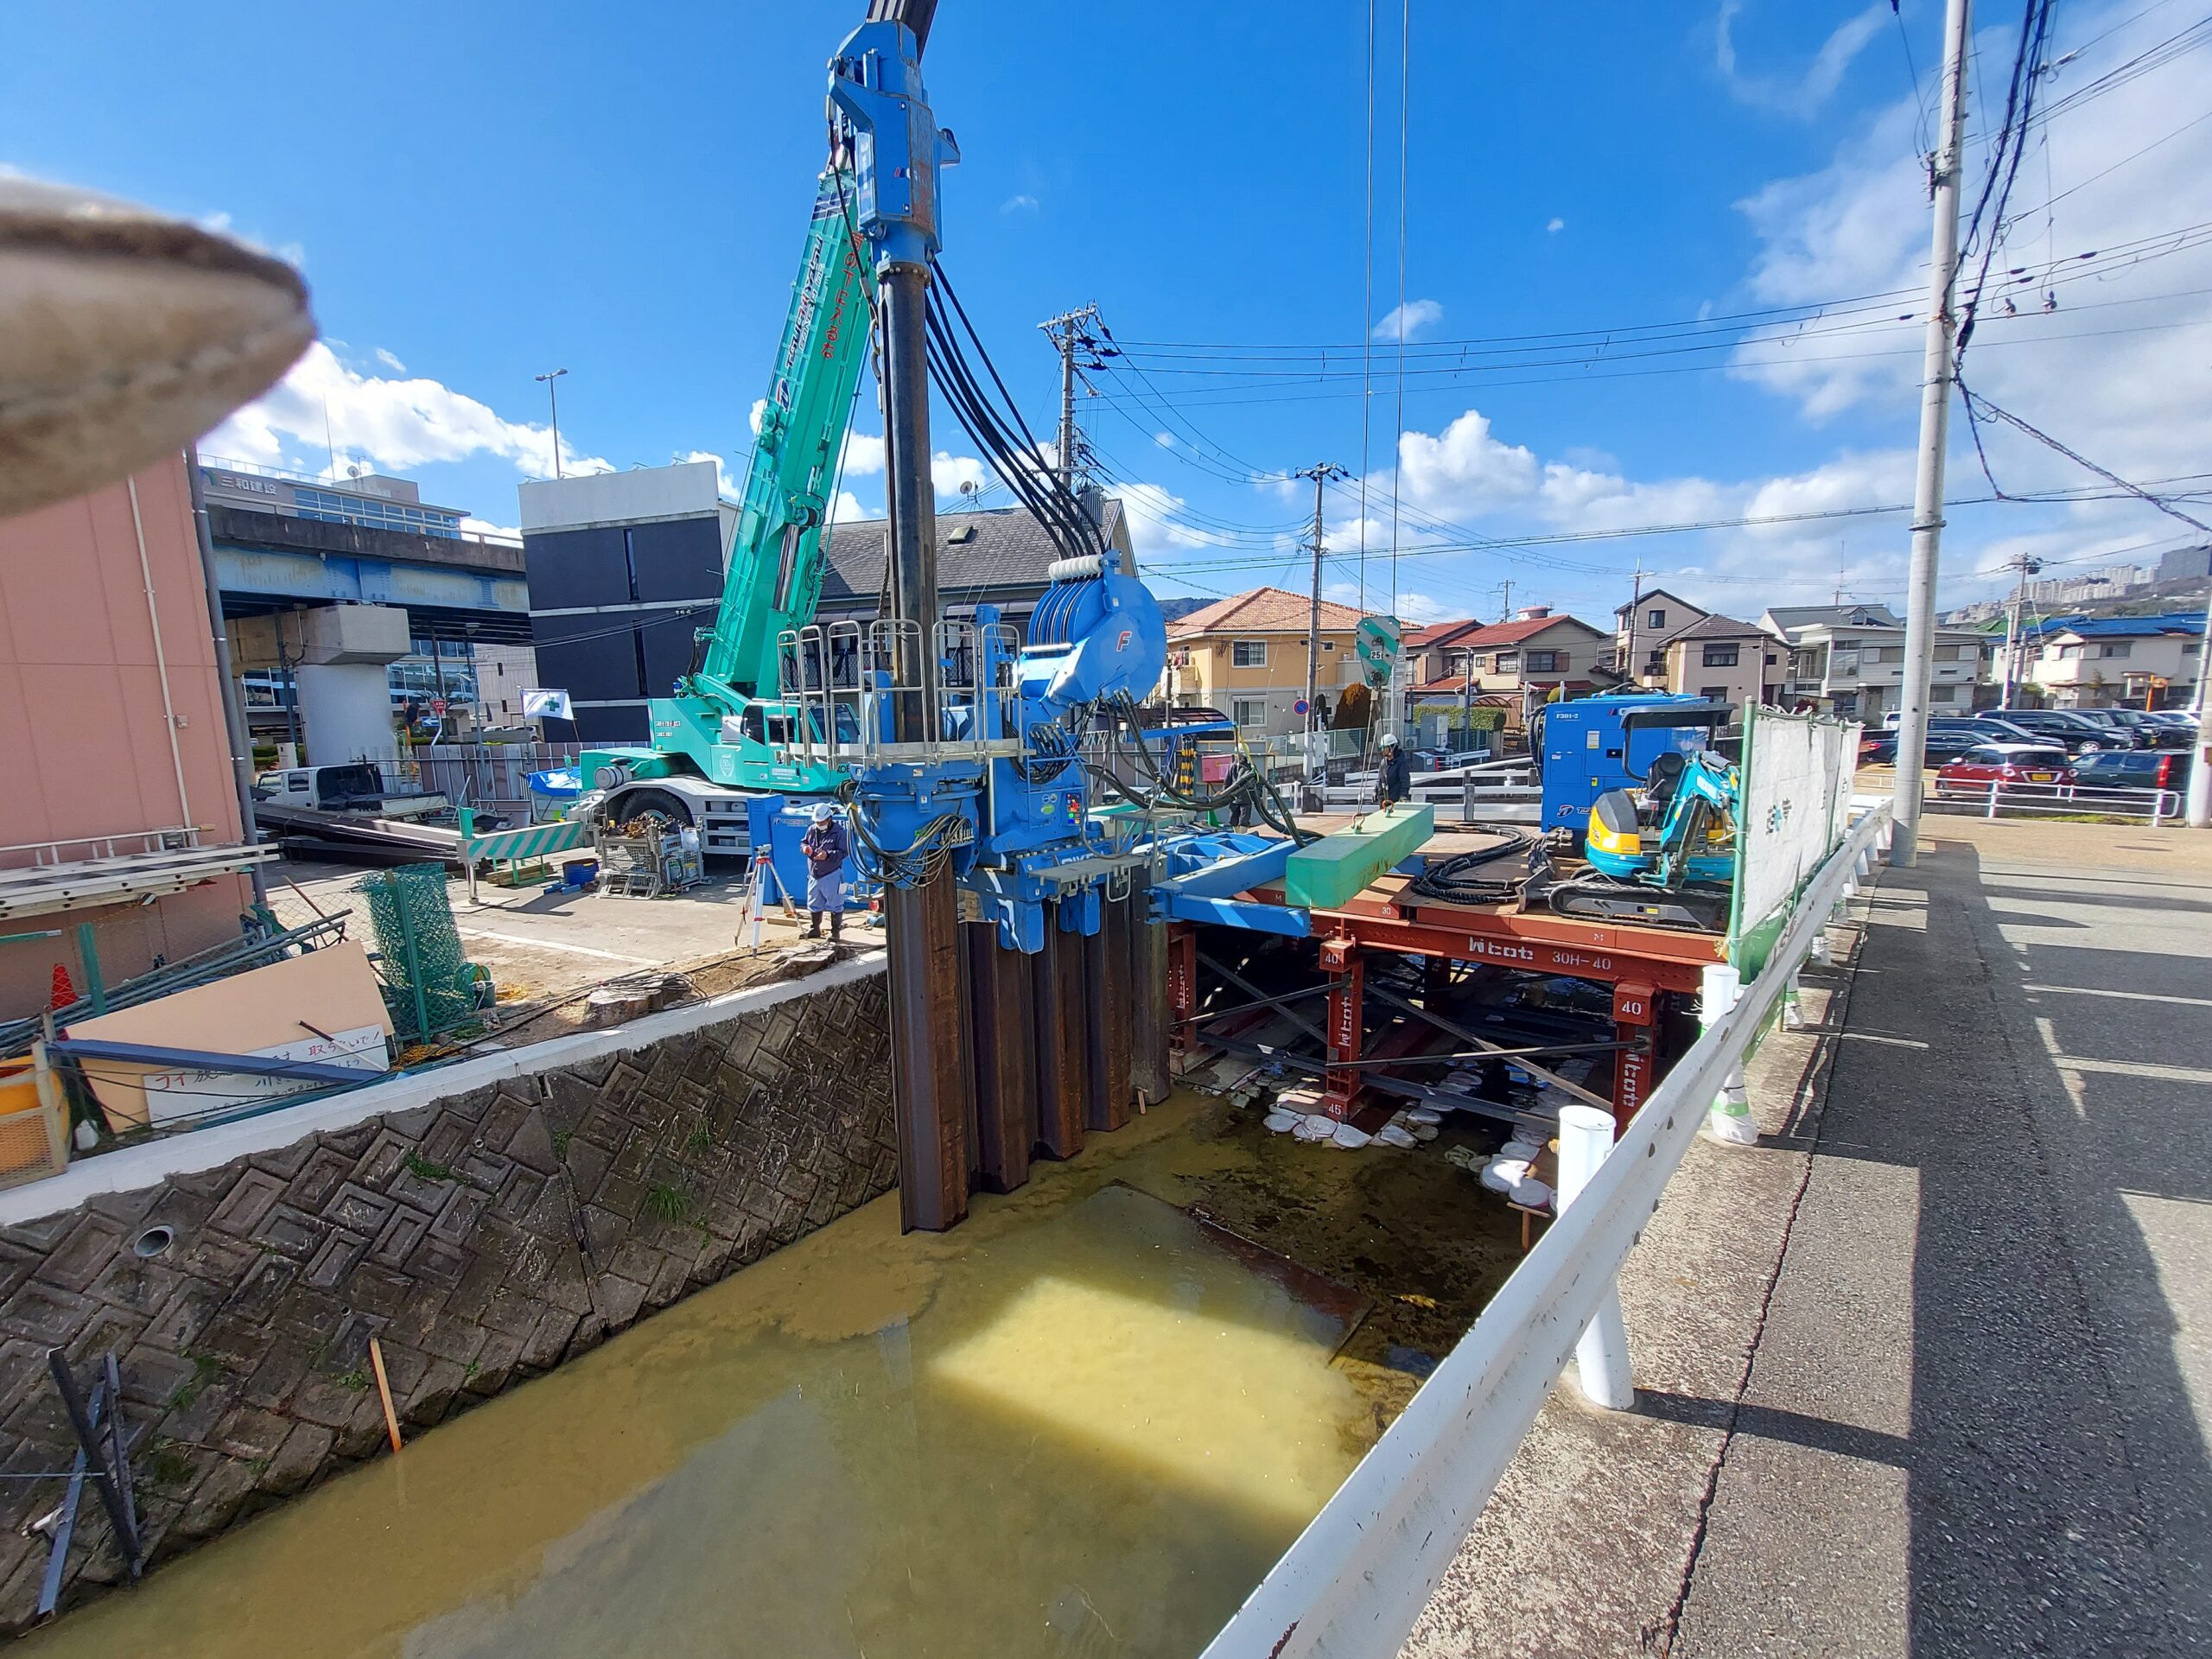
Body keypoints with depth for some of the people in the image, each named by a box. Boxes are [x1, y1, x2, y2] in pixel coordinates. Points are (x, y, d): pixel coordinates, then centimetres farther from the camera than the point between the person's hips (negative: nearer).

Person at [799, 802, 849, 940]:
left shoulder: (839, 832, -12)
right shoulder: (811, 829, 4)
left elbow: (844, 852, -15)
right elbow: (803, 842, 17)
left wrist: (828, 855, -28)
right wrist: (804, 847, -7)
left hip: (832, 876, -6)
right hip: (814, 875, 6)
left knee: (835, 905, 2)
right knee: (814, 904, 17)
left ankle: (835, 931, 14)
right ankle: (815, 929, 31)